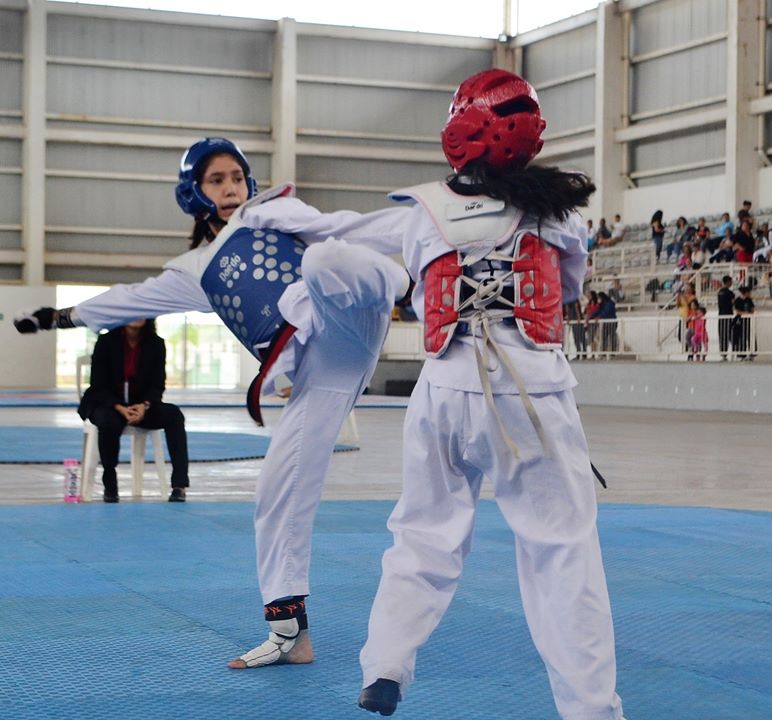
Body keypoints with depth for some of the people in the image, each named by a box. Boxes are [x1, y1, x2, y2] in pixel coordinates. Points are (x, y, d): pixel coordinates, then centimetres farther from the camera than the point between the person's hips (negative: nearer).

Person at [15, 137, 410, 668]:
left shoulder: (270, 211, 14)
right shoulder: (198, 269, 26)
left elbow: (344, 229, 6)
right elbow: (134, 299, 37)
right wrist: (64, 316, 42)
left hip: (344, 320, -5)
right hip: (315, 369, 5)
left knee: (321, 260, -39)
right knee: (281, 489, 2)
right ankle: (289, 630, 9)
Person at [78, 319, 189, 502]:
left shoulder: (156, 344, -3)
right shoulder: (106, 342, -9)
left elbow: (158, 385, -1)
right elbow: (98, 386, -9)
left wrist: (144, 405, -23)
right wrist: (120, 408, -26)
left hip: (141, 406, 3)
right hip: (106, 405, -3)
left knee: (174, 415, -25)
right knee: (108, 422, -38)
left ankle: (179, 485, -29)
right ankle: (109, 485, -16)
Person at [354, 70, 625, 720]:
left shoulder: (425, 213, 2)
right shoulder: (556, 207, 3)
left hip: (446, 389, 2)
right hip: (533, 390, -1)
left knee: (425, 536, 15)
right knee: (563, 547, 3)